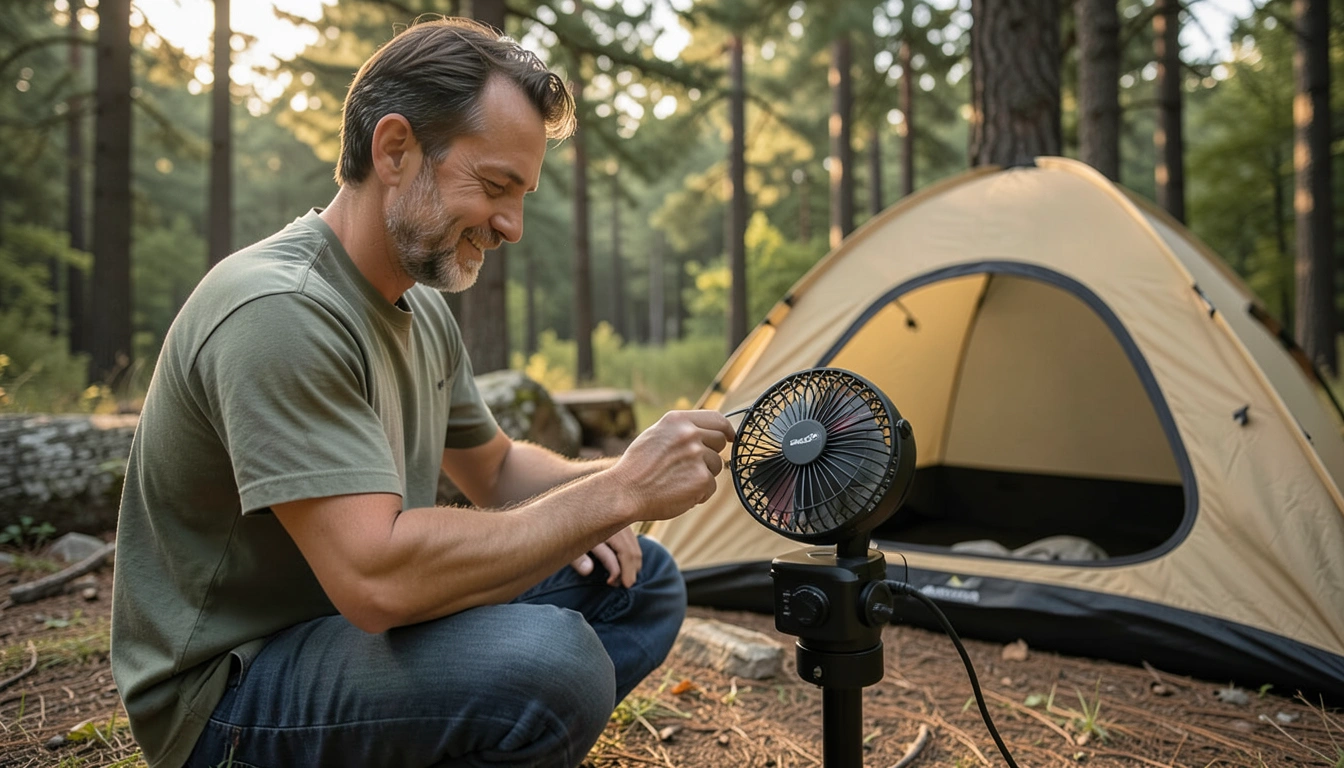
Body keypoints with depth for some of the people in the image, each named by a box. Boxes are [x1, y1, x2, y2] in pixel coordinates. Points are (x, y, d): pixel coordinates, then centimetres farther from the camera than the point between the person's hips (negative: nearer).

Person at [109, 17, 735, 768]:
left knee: (640, 580, 4)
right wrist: (616, 491, -27)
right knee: (548, 662, -33)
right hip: (228, 691, -9)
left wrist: (586, 496, -6)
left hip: (350, 624, 9)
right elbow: (378, 580, -33)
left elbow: (496, 469, 17)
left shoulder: (423, 310, 5)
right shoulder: (277, 311, -25)